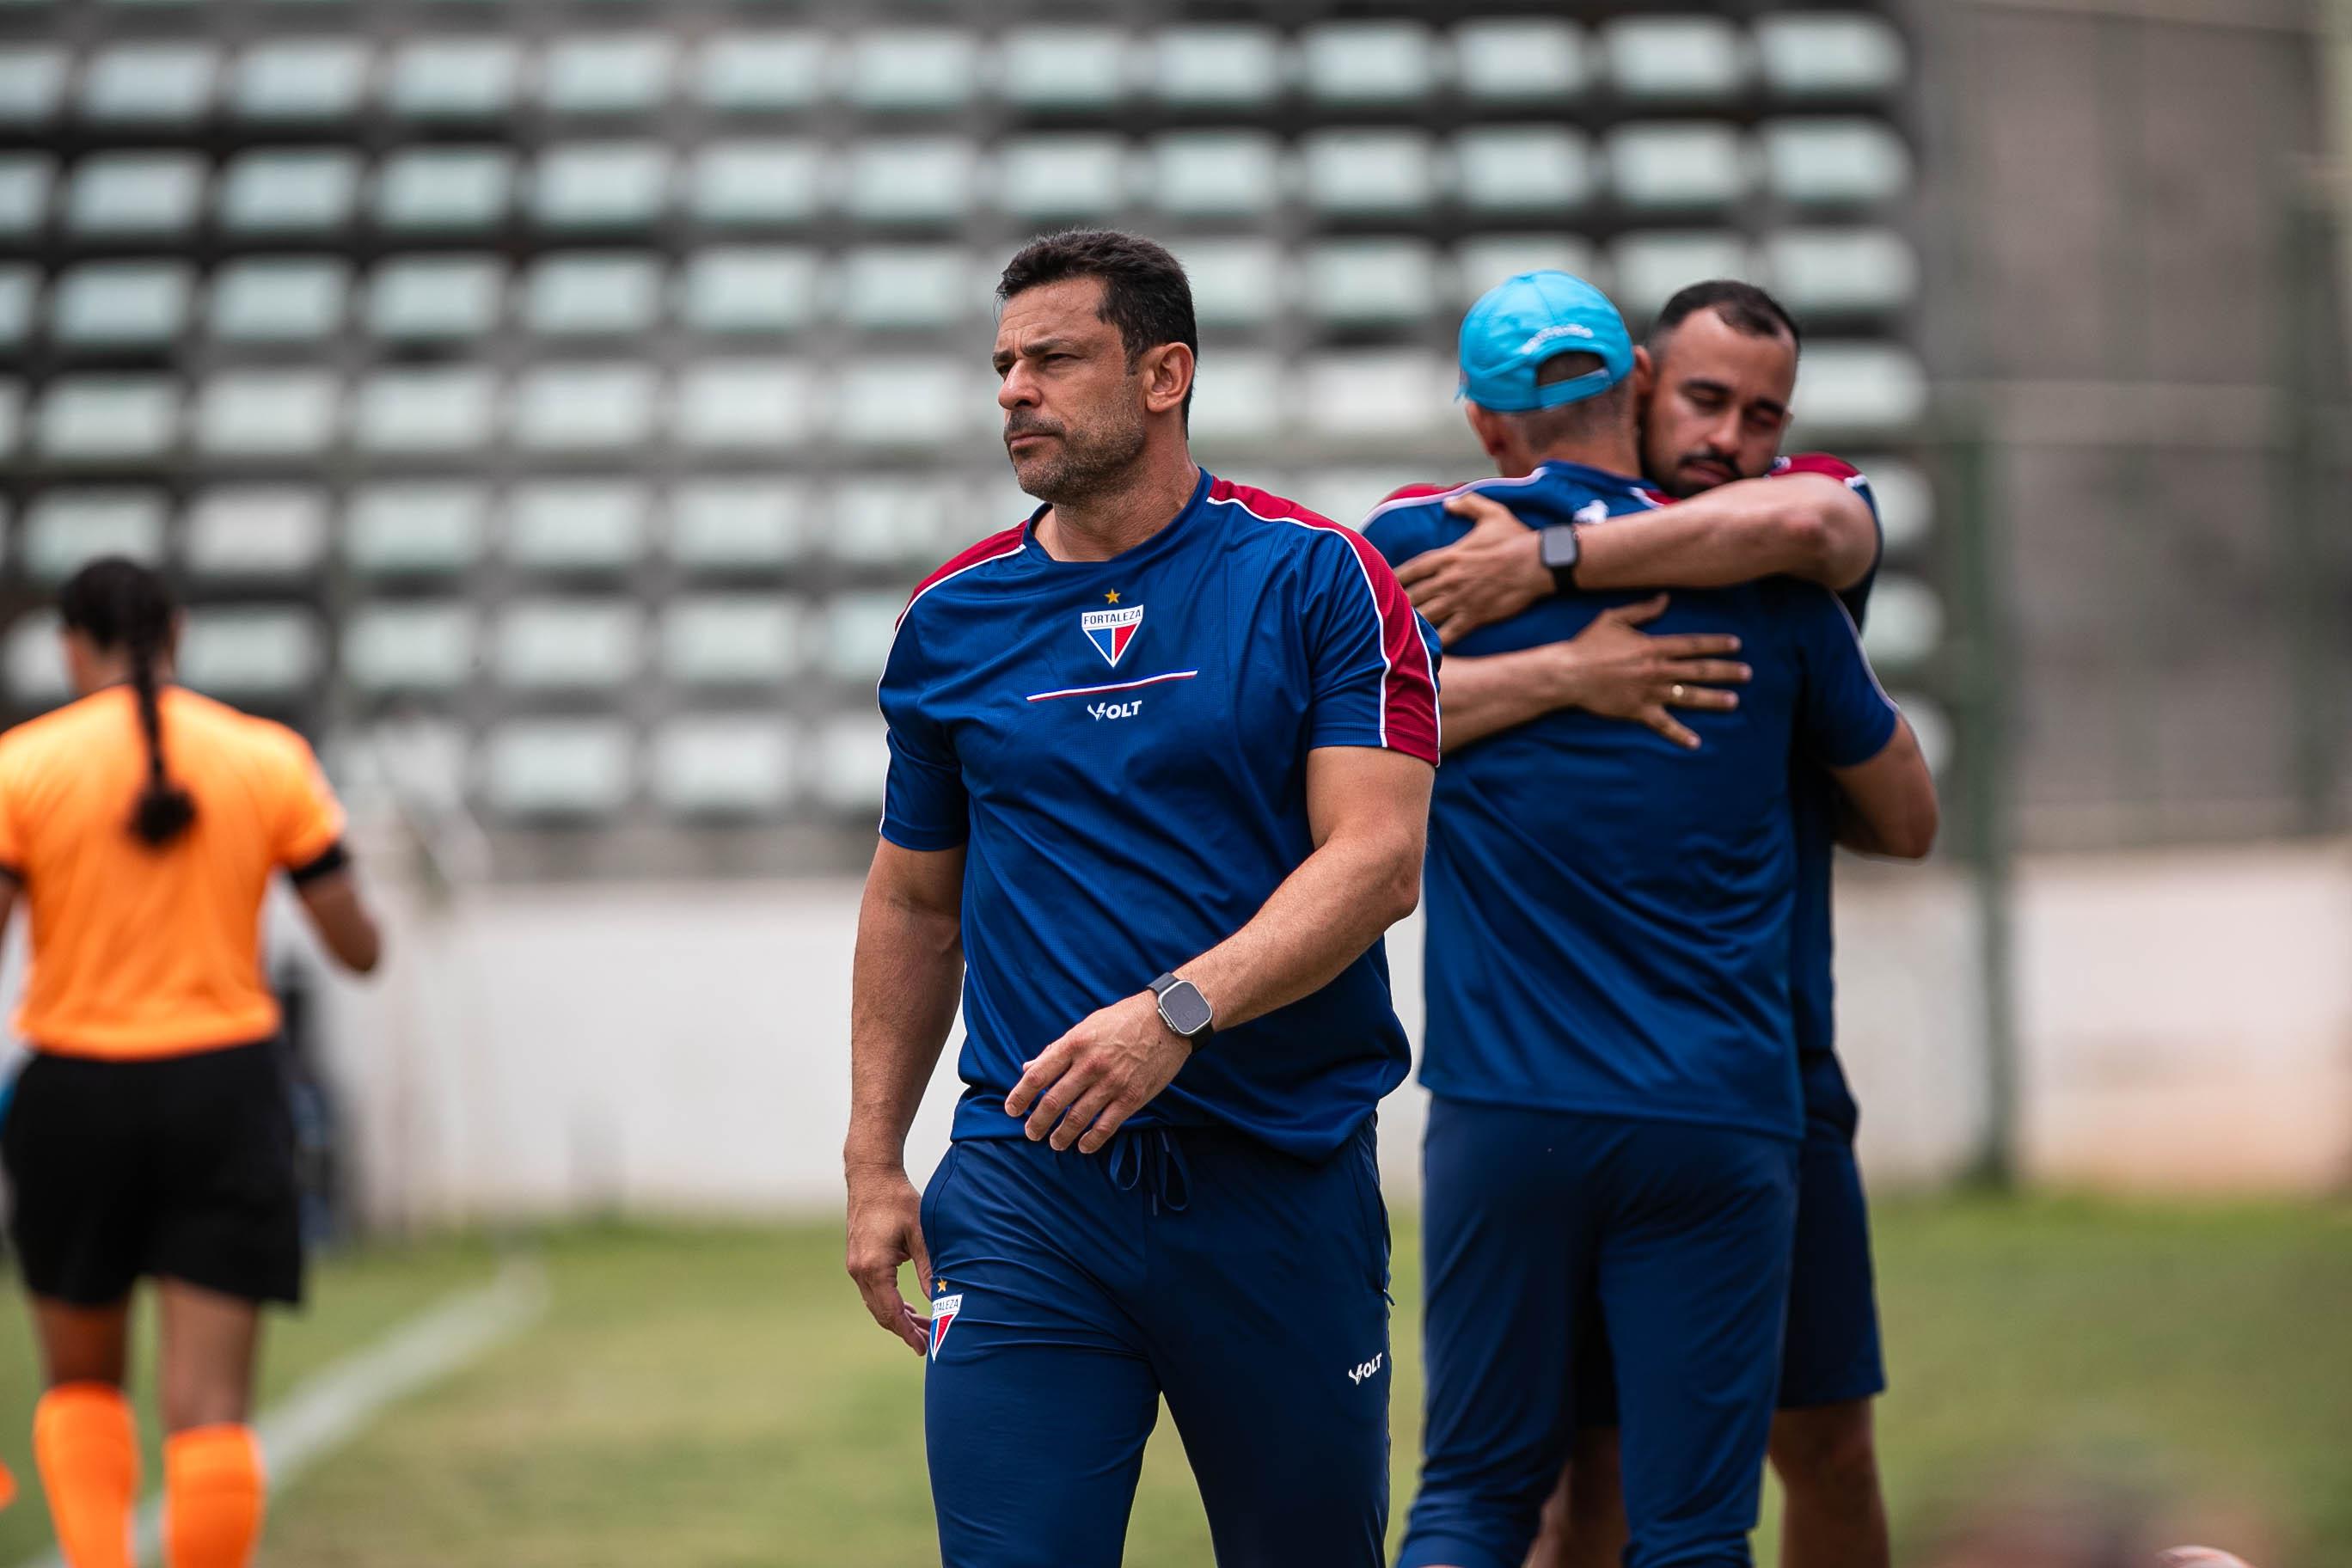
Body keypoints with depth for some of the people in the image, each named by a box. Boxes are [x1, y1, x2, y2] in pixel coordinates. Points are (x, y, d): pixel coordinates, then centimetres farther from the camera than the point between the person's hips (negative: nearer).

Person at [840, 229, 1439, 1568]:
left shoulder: (1319, 579, -2)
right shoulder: (952, 618, 9)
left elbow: (1379, 857, -11)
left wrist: (1179, 1010, -24)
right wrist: (875, 1158, 12)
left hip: (1283, 1180, -2)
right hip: (1024, 1190, 2)